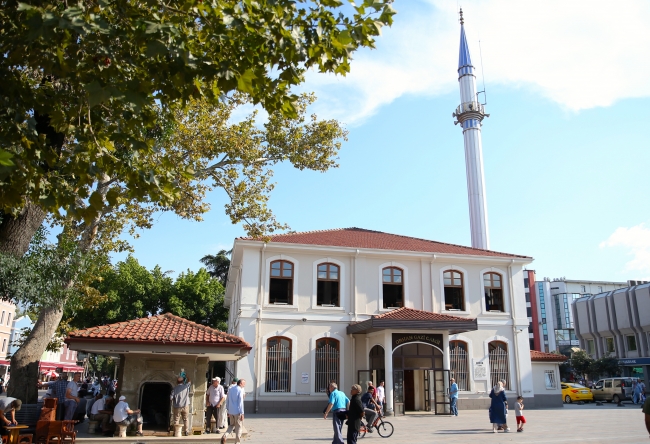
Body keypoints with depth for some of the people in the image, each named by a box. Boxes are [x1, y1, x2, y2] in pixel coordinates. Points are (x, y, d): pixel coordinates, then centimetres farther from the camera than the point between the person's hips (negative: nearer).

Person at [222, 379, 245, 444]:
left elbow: (227, 401, 14)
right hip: (237, 411, -6)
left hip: (231, 411, 6)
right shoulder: (240, 390, -12)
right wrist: (242, 413, -13)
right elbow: (240, 402, -16)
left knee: (232, 425, 20)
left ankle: (224, 436, 0)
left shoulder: (230, 389, 9)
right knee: (238, 427, 7)